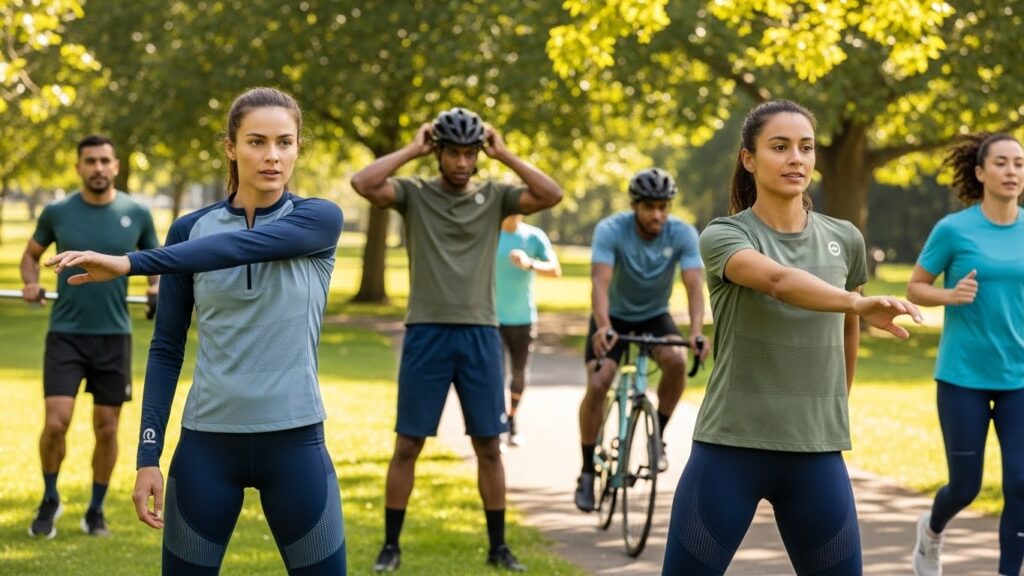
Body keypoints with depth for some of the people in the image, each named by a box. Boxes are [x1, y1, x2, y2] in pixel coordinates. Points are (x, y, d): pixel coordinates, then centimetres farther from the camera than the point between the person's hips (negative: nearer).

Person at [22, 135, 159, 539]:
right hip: (65, 334, -1)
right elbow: (32, 253, 14)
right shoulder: (57, 212, -1)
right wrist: (30, 282, -6)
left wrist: (157, 287, -8)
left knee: (107, 429, 5)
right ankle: (50, 501, 12)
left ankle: (96, 511, 20)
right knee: (56, 423, -11)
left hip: (114, 335, 1)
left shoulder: (136, 214, 0)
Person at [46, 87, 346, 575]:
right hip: (207, 441, 2)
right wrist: (148, 455, -1)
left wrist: (130, 262, -29)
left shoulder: (320, 220, -3)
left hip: (294, 441, -1)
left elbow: (235, 247, -22)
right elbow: (167, 348, 6)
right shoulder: (189, 229, 4)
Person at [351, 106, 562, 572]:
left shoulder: (495, 196, 5)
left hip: (480, 334, 2)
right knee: (408, 445, 3)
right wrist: (412, 150, -9)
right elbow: (363, 183, -17)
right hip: (426, 332, -1)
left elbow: (552, 195, -9)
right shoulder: (414, 193, 1)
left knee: (489, 446, 7)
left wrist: (505, 156, -6)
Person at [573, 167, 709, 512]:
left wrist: (697, 331, -49)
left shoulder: (682, 234, -21)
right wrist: (603, 327, -56)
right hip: (614, 315, -1)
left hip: (655, 316, 1)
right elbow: (600, 281, -38)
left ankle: (657, 436, -7)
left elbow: (694, 284, -31)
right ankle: (587, 472, -4)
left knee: (677, 361, -30)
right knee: (597, 385, -19)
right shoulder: (610, 230, -26)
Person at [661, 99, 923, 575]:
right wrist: (859, 303, -44)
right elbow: (778, 280, -28)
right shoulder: (723, 236, -7)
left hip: (817, 452, 3)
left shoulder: (844, 240, 6)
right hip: (729, 448, -3)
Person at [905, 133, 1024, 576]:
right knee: (965, 486, 6)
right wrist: (950, 295, -19)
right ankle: (931, 531, 40)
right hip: (963, 376, -2)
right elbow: (915, 288, 0)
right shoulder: (953, 229, -8)